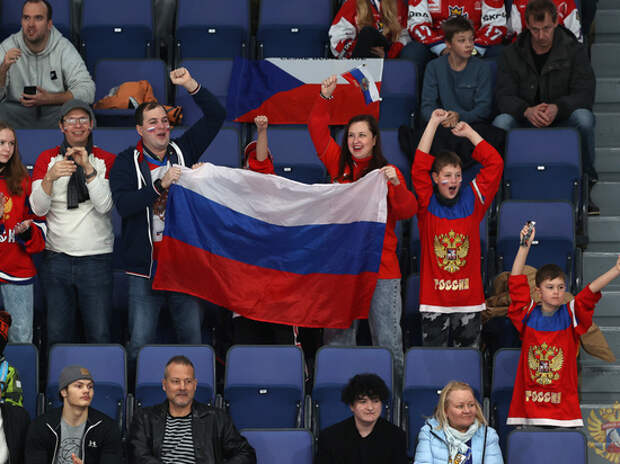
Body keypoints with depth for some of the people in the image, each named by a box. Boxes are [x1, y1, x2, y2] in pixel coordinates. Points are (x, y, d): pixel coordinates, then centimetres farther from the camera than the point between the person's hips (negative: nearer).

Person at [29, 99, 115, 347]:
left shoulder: (106, 160, 3)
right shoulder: (47, 158, 7)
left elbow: (104, 206, -10)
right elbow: (38, 208, -3)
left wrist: (89, 169, -20)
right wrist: (50, 178, -21)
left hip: (97, 258, -1)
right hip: (57, 258, 1)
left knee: (99, 335, -6)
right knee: (57, 335, 2)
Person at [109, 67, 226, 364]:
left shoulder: (183, 151, 9)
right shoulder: (127, 162, 2)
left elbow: (216, 116, 6)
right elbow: (123, 204, -13)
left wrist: (191, 85, -7)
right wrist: (160, 186, -23)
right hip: (146, 265, -2)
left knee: (192, 337, 4)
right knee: (140, 342, -2)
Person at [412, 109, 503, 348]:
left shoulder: (472, 201, 6)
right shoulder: (427, 204, 1)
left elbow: (495, 164, 4)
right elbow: (420, 165, -7)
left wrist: (469, 132, 4)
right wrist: (433, 123, -6)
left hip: (469, 301, 2)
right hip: (434, 301, -2)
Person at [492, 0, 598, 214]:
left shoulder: (574, 50, -2)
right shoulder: (513, 54, 2)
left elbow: (585, 94, -10)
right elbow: (504, 96, -7)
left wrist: (557, 108, -32)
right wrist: (527, 111, -30)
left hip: (563, 120, -1)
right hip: (525, 122, 1)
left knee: (584, 117, -34)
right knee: (501, 122, -31)